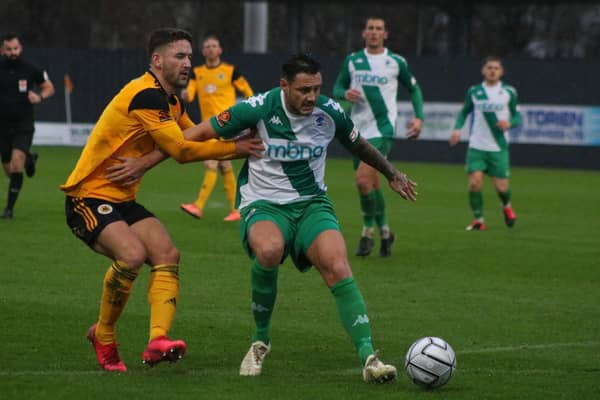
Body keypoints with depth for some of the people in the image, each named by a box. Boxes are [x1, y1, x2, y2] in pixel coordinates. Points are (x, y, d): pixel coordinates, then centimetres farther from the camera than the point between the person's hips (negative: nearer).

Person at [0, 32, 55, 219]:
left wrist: (40, 96, -13)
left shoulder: (31, 69, -6)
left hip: (23, 125, -2)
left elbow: (49, 87, 9)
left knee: (16, 162, -23)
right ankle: (29, 159, 46)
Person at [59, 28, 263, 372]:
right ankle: (103, 337, -7)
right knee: (132, 254, -29)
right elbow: (182, 150, -19)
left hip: (122, 199, 9)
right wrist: (236, 148, -12)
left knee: (167, 254, -12)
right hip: (88, 198, -9)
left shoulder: (169, 101, 13)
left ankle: (158, 340, -24)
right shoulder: (146, 96, -19)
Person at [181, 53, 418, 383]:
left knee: (338, 267, -26)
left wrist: (392, 175, 32)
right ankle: (261, 341, -13)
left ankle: (368, 358, -27)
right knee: (269, 250, -37)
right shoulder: (259, 108, -14)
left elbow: (359, 145, 19)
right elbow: (199, 134, -7)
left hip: (312, 204, 3)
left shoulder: (329, 112, -4)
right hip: (263, 206, -3)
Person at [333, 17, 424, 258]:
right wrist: (345, 94, -11)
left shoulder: (396, 62, 1)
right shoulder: (352, 61, 8)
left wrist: (419, 118, 1)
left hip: (382, 129, -4)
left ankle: (368, 232, -6)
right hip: (359, 130, 4)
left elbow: (413, 89, 12)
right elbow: (337, 88, 12)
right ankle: (384, 232, 27)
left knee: (363, 179, -20)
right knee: (372, 184, 11)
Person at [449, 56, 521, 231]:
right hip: (476, 146, 1)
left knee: (501, 187, -1)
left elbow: (517, 116, 6)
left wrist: (509, 123, -16)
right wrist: (457, 128, -2)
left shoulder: (509, 92, 1)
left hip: (499, 148, 0)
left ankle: (507, 206, 34)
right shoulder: (474, 91, 3)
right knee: (475, 182, -15)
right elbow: (464, 111, 15)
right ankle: (478, 219, 3)